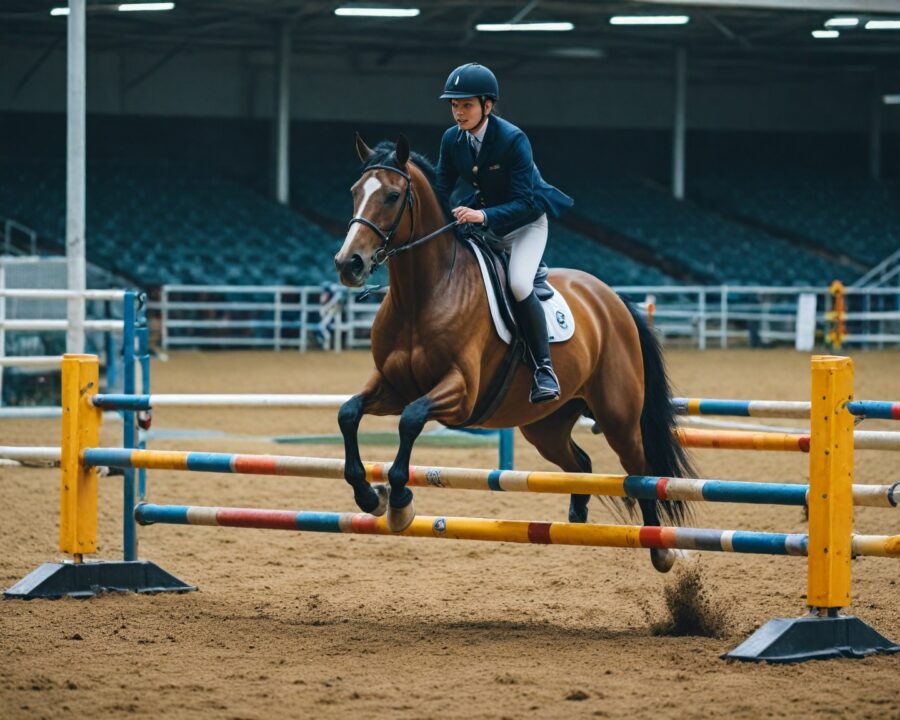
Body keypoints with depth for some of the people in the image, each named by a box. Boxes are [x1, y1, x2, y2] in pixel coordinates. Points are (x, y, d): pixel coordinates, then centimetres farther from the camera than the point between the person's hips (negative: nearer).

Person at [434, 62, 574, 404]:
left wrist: (484, 216, -45)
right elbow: (441, 192, -3)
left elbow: (523, 203, -30)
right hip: (483, 217, 7)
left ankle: (544, 369, -19)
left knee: (518, 284, -28)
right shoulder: (452, 139, -9)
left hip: (526, 221, -7)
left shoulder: (513, 139, -27)